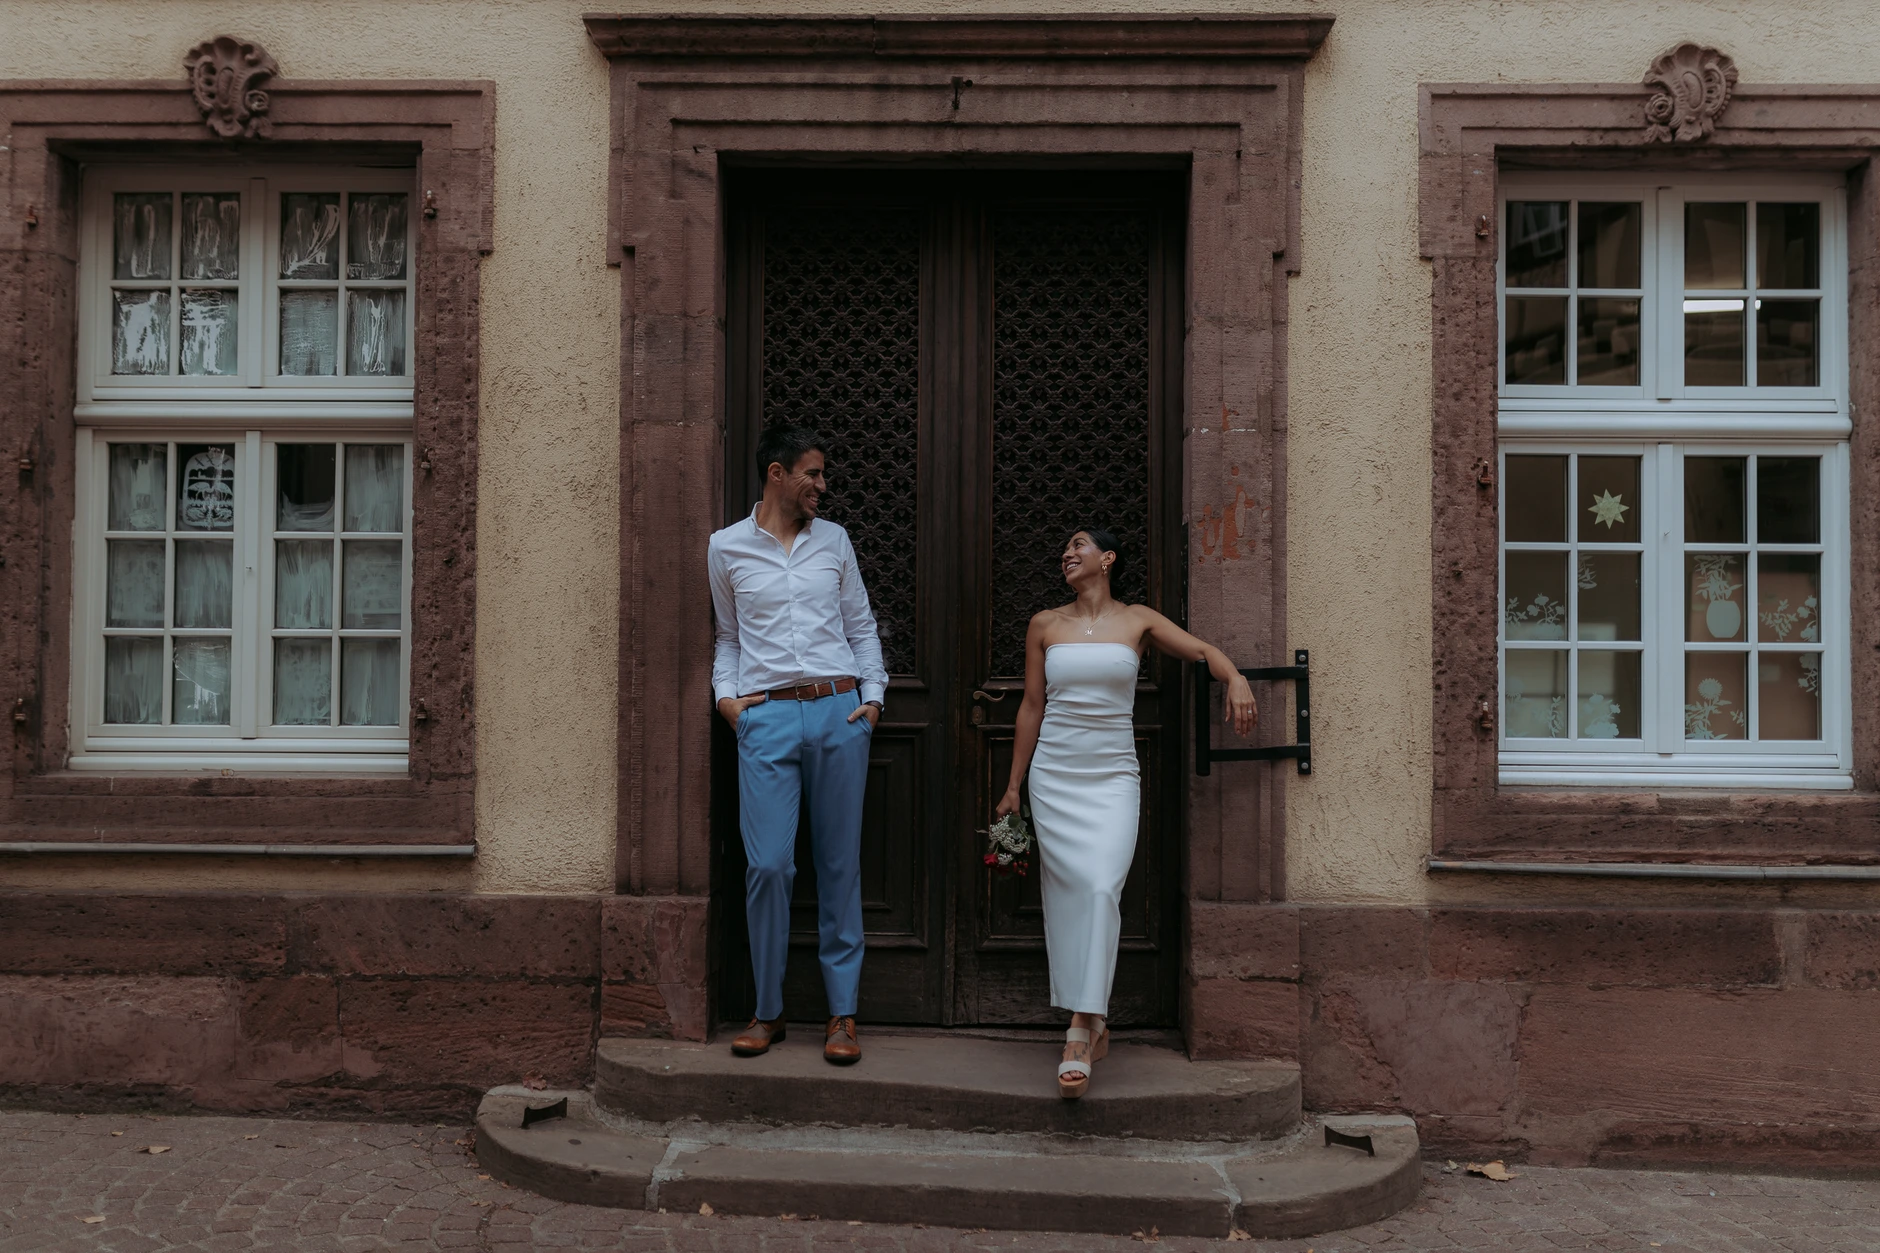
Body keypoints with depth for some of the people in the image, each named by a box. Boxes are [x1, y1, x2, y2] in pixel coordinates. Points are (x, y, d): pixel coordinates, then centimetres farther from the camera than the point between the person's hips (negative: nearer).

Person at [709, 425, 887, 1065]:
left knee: (840, 865, 4)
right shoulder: (727, 547, 10)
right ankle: (768, 1011, 11)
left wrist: (873, 695, 6)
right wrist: (726, 694, 4)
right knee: (768, 865, -7)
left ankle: (843, 1012, 13)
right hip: (767, 718, -1)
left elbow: (862, 626, 16)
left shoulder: (834, 539, 13)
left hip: (839, 711, 2)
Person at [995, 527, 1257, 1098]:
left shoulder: (1137, 619, 7)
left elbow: (1203, 651, 6)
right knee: (1065, 895, 1)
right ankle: (1092, 1027, 13)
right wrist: (1013, 785, 10)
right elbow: (1032, 706, 10)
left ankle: (1080, 1028, -14)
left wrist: (1235, 677, -17)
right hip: (1054, 775, 2)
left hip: (1113, 777, -1)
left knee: (1101, 888, -17)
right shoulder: (1045, 625, 9)